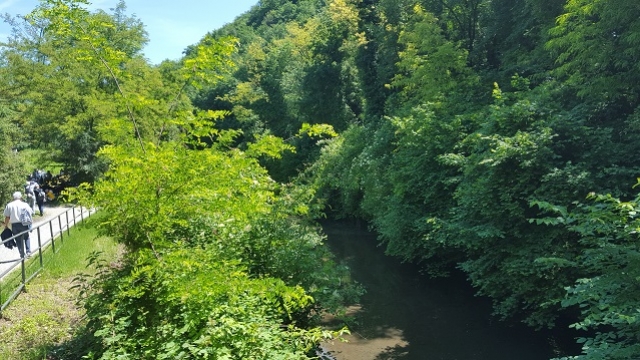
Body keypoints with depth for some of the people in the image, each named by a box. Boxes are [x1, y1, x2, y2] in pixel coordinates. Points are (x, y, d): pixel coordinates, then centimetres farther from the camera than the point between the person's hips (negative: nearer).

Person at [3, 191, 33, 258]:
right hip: (24, 224, -1)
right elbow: (31, 214, -3)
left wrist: (6, 225, 10)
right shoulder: (25, 204, 1)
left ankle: (22, 254, 9)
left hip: (14, 225, 1)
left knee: (18, 240, 11)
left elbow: (7, 217, 2)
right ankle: (28, 251, 9)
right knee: (26, 237, 19)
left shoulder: (9, 205, 4)